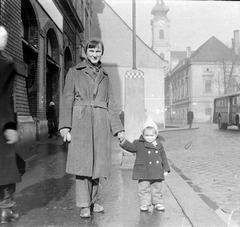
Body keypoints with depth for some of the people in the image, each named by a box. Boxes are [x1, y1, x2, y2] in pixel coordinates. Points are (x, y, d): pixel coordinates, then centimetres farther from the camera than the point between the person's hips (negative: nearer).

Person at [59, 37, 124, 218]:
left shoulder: (105, 76, 18)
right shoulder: (74, 72, 8)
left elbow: (111, 103, 14)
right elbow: (67, 100, 2)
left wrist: (118, 128, 6)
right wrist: (65, 126, -9)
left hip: (101, 123, 3)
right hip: (81, 122, -3)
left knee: (98, 162, 6)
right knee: (83, 162, -6)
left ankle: (93, 201, 20)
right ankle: (84, 205, 3)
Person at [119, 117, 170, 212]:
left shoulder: (159, 145, 6)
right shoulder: (139, 144, -3)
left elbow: (163, 157, 11)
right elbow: (130, 147, -16)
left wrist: (166, 169, 8)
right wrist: (123, 142, -34)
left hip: (157, 172, 3)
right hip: (143, 173, -3)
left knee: (157, 188, 12)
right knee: (144, 189, 1)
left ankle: (158, 203, 26)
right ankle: (144, 204, 13)